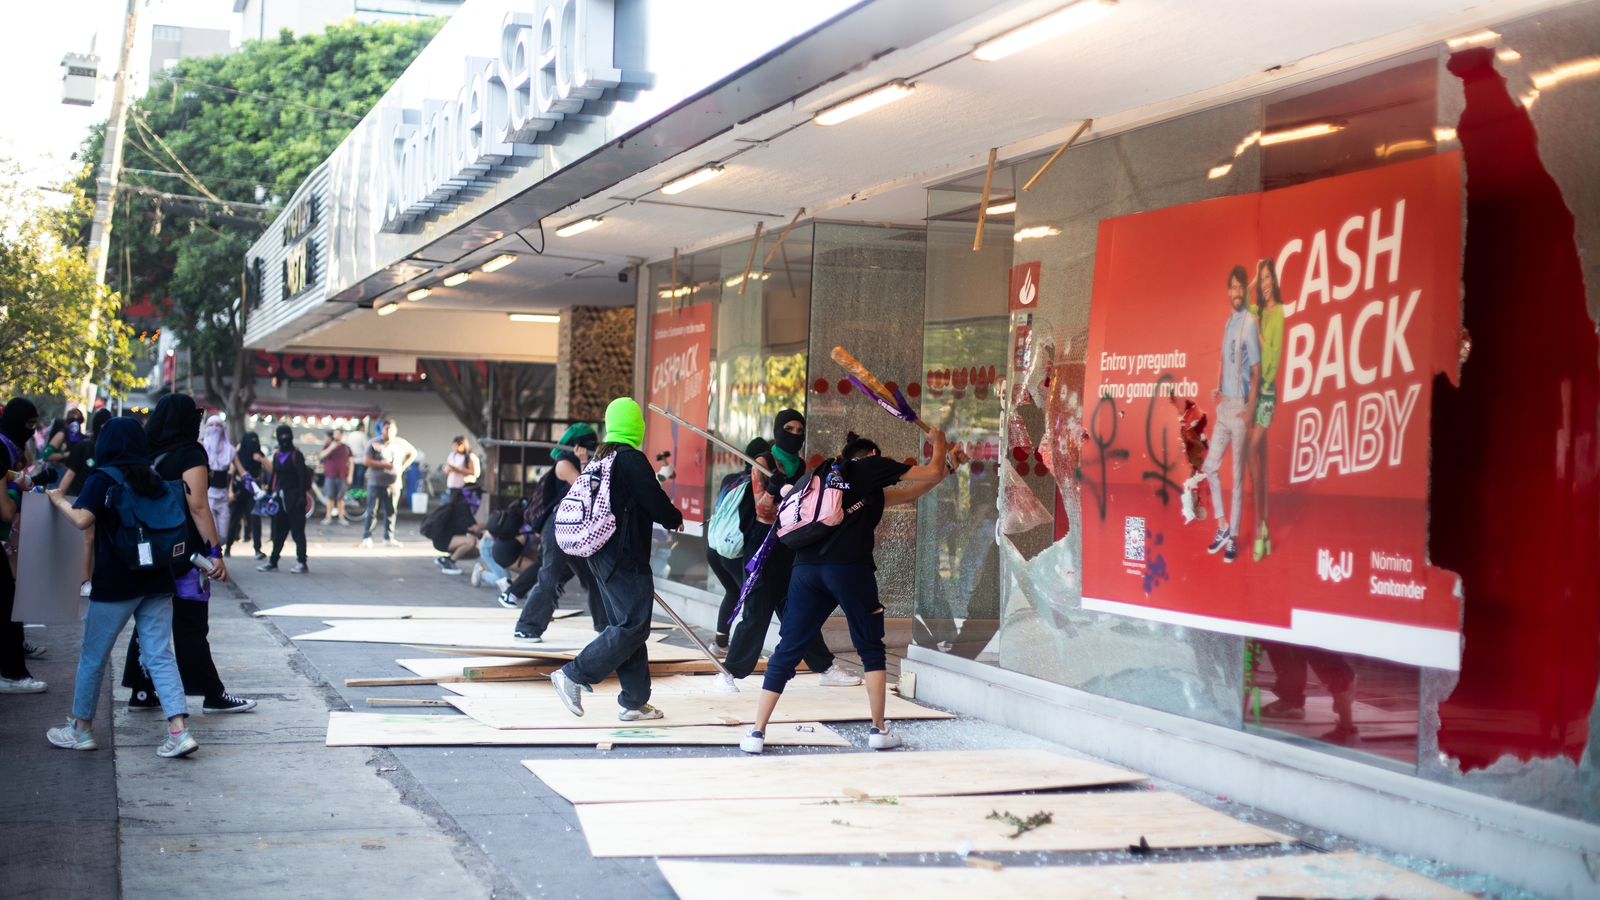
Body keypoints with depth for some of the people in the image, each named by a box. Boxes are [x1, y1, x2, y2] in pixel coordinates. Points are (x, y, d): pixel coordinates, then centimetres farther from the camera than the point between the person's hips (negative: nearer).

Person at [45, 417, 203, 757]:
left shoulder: (102, 479, -8)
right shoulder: (155, 479, 8)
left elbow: (83, 519, -20)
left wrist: (58, 500, -4)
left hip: (115, 583, -5)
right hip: (157, 579, 5)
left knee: (93, 656, 10)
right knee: (160, 655, 3)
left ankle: (81, 729, 22)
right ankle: (179, 731, -8)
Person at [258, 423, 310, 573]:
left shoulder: (296, 455, -6)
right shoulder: (277, 455, 13)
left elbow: (302, 476, -11)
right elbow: (273, 475, 18)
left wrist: (301, 496, -18)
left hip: (293, 497, -7)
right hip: (280, 497, 7)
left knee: (297, 531, -3)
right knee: (278, 532, 11)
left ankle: (302, 563, 2)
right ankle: (272, 562, 16)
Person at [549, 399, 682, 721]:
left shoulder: (600, 459, 12)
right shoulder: (631, 459, -14)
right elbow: (656, 503, -14)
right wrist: (675, 519, 7)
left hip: (602, 556, 9)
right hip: (626, 558, -9)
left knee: (625, 624, 11)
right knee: (633, 625, -7)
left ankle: (635, 701, 13)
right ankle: (574, 675, -10)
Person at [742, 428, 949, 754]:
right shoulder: (871, 466, 13)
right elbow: (933, 472, 16)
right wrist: (939, 442, 34)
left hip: (807, 568, 5)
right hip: (850, 569, -5)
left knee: (787, 652, 7)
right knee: (871, 649, 14)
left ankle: (757, 733, 4)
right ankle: (878, 730, 16)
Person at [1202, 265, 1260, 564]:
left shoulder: (1249, 323, -11)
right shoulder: (1228, 323, 14)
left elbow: (1256, 369, -14)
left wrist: (1250, 408, -21)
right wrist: (1218, 390, 6)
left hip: (1241, 407, -8)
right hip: (1224, 406, 8)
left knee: (1237, 475, -1)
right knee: (1210, 466, 9)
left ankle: (1233, 536, 6)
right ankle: (1223, 527, 19)